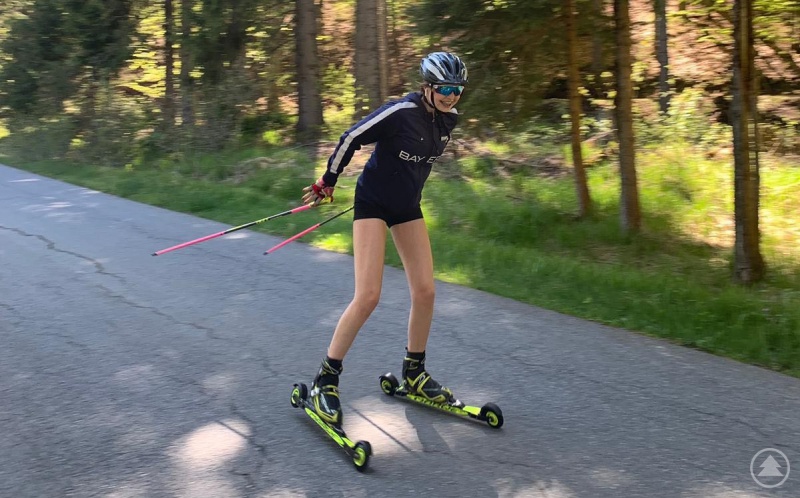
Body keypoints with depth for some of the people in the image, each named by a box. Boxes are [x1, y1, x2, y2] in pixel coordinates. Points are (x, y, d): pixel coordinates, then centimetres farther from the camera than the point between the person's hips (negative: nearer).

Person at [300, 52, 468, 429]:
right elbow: (351, 139, -15)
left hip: (408, 206, 7)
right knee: (368, 296, -15)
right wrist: (327, 182, -4)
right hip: (373, 202, -7)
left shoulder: (448, 118, -2)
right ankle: (325, 380, -2)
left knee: (425, 291, 1)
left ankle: (413, 373, 20)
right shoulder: (401, 112, -23)